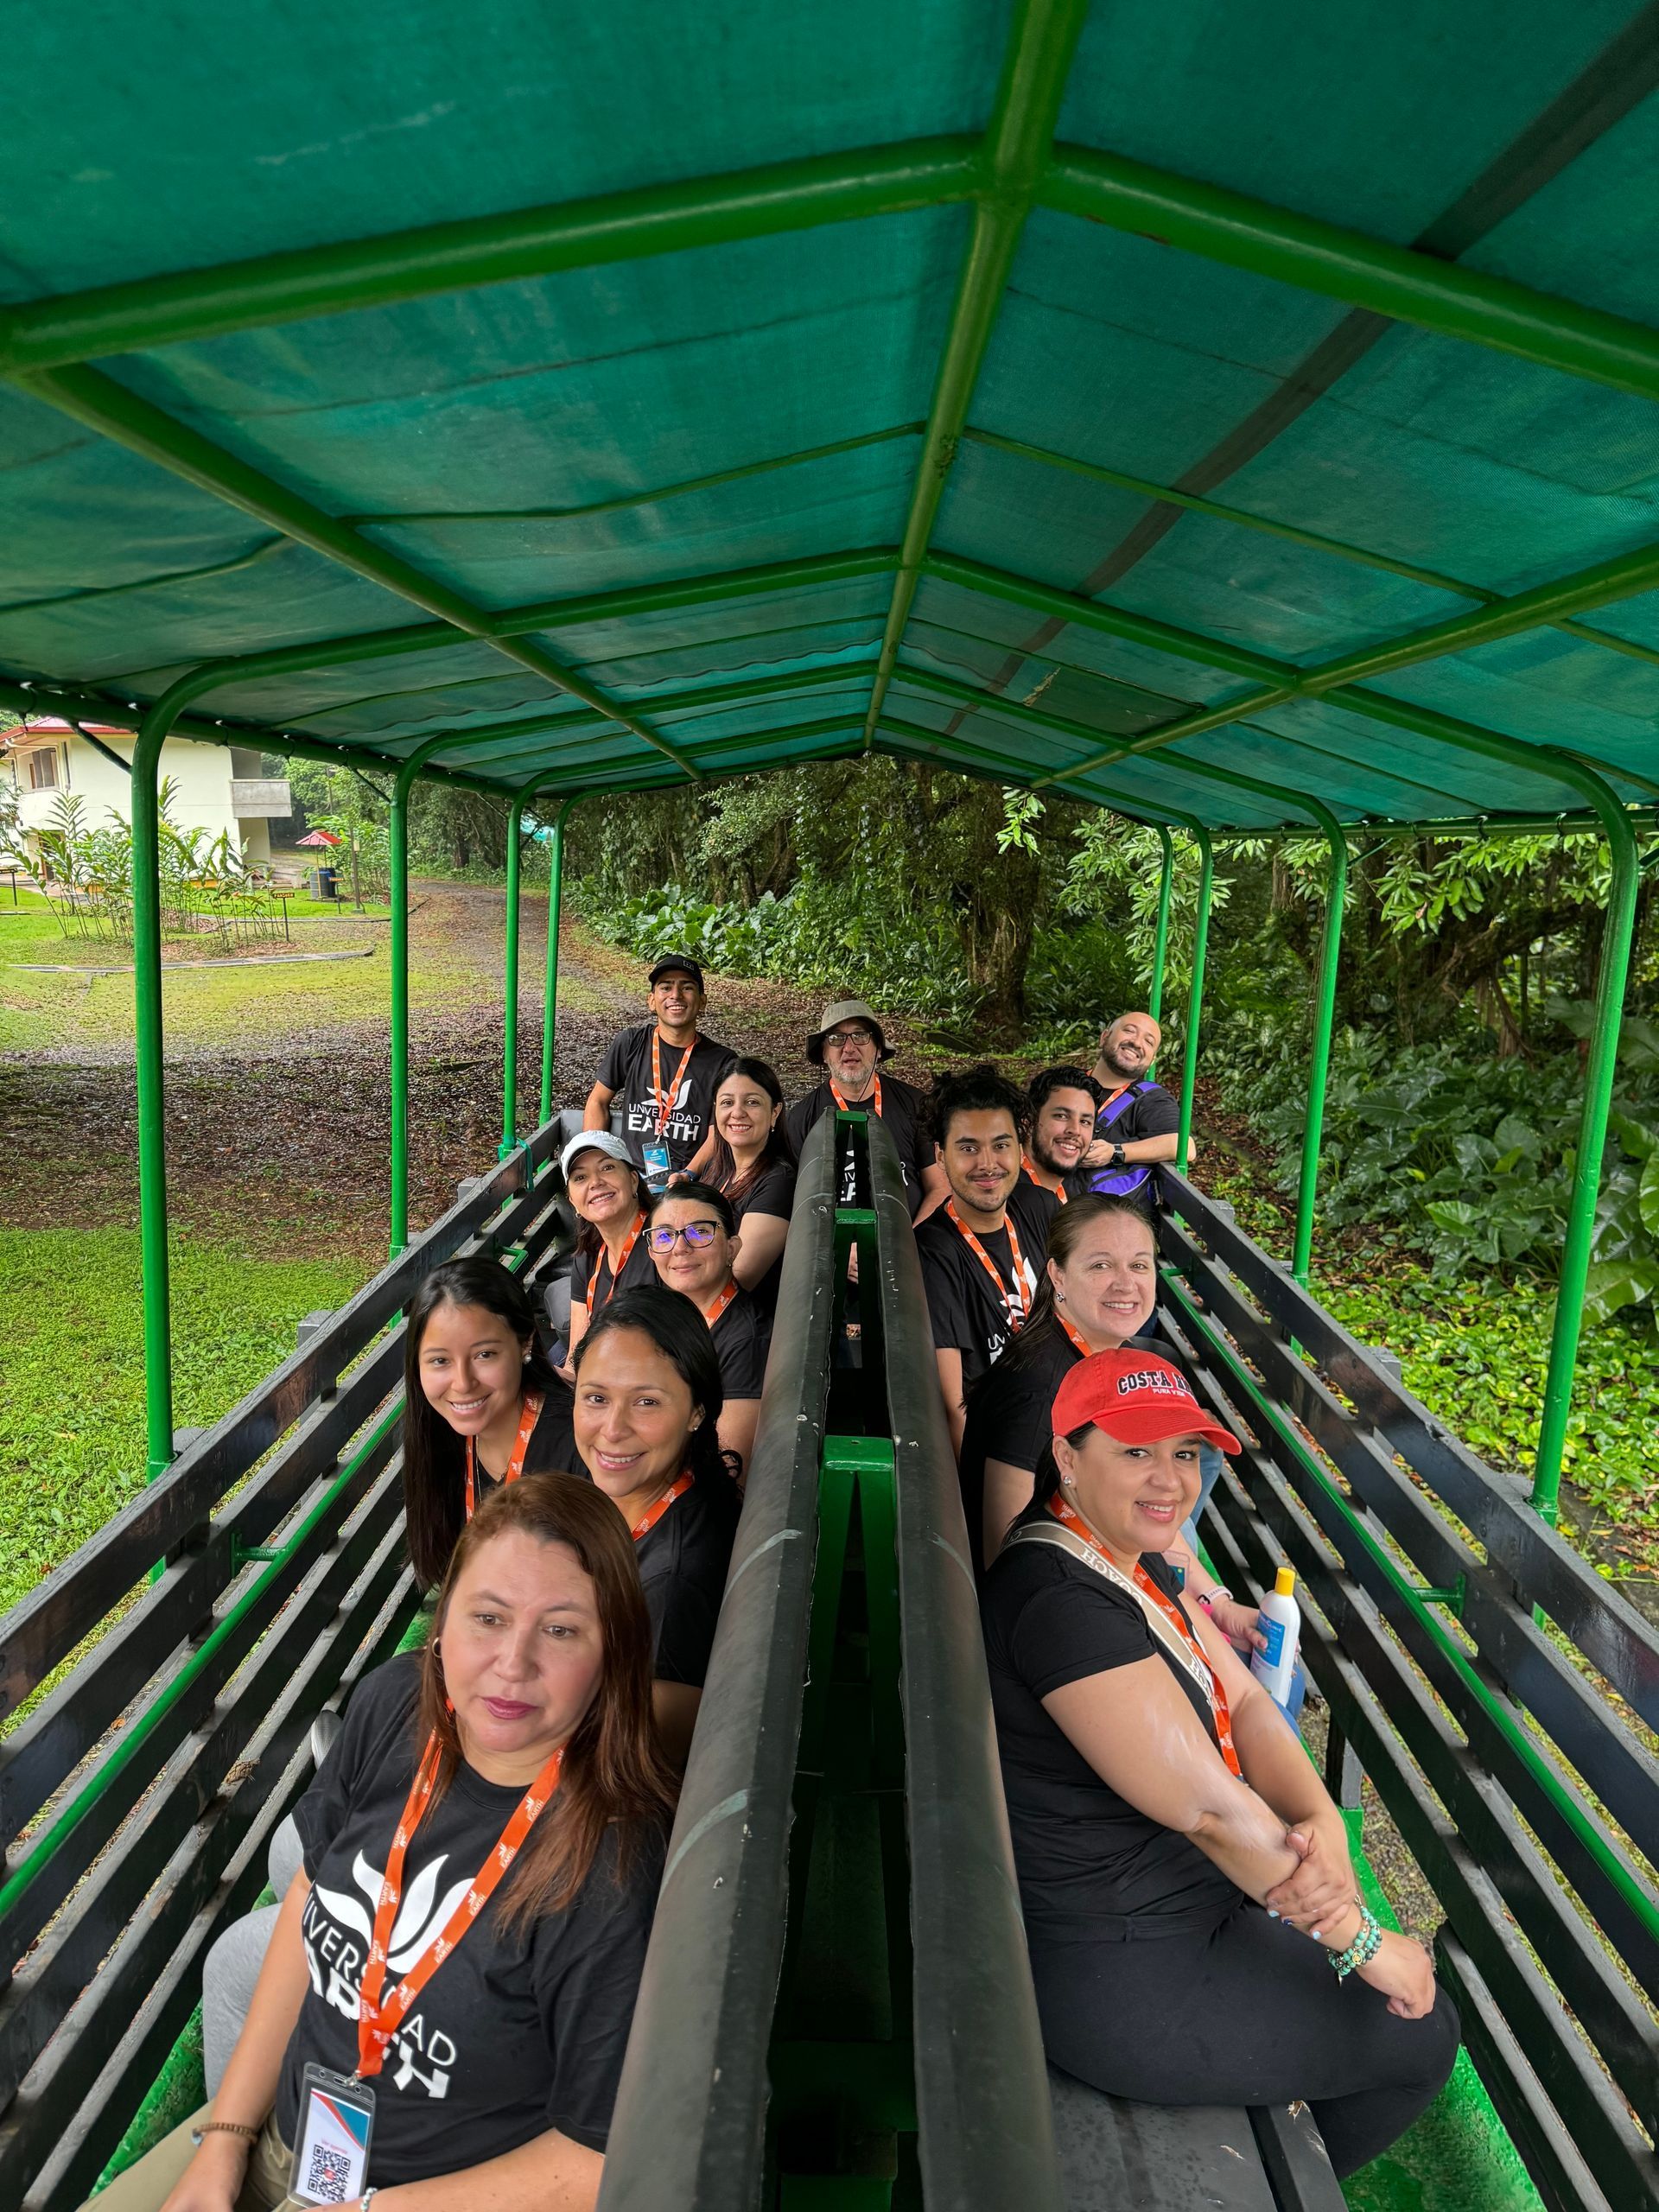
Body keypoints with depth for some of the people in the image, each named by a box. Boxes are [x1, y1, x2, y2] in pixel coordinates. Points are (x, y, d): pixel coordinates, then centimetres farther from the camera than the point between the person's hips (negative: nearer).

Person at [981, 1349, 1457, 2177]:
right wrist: (1364, 1943, -17)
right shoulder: (1062, 1603, -31)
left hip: (1173, 1893, 9)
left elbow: (1243, 1700, -2)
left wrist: (1321, 1821, -22)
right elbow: (1210, 1807, -28)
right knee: (1420, 2036, 9)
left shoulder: (1129, 1559, 1)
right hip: (1121, 1979, -9)